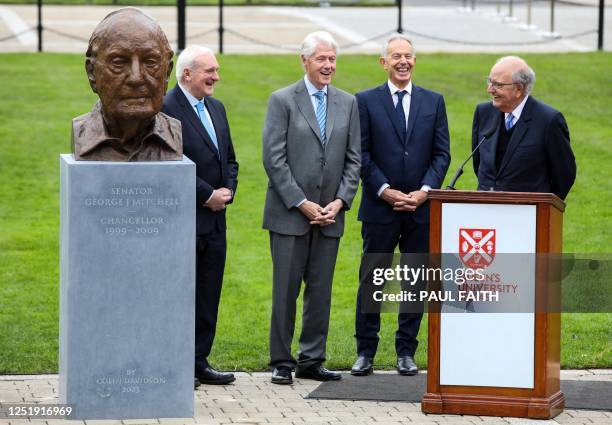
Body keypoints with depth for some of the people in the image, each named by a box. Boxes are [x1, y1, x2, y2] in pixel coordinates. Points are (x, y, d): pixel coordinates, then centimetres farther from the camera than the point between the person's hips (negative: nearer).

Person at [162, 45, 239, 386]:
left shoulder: (216, 108, 15)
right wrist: (207, 195, -15)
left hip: (214, 218, 8)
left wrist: (228, 190, 1)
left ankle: (199, 362, 16)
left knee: (208, 295, 9)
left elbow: (229, 159, 20)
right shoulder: (166, 109, -11)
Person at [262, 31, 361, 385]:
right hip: (290, 214, -4)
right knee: (286, 290, -1)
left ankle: (312, 361, 14)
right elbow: (274, 159, -8)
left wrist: (340, 201, -4)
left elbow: (353, 159, 10)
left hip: (330, 214, 4)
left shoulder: (348, 103, 11)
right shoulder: (283, 101, -2)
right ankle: (282, 362, 6)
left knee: (321, 291, 6)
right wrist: (302, 204, -12)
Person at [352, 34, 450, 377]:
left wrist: (425, 191, -9)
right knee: (371, 280, 1)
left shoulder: (434, 101, 9)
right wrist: (385, 191, -12)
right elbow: (361, 155, -2)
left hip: (421, 207, 2)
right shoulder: (366, 101, 2)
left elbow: (442, 154, 5)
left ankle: (406, 351, 13)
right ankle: (366, 351, 8)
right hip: (380, 207, -2)